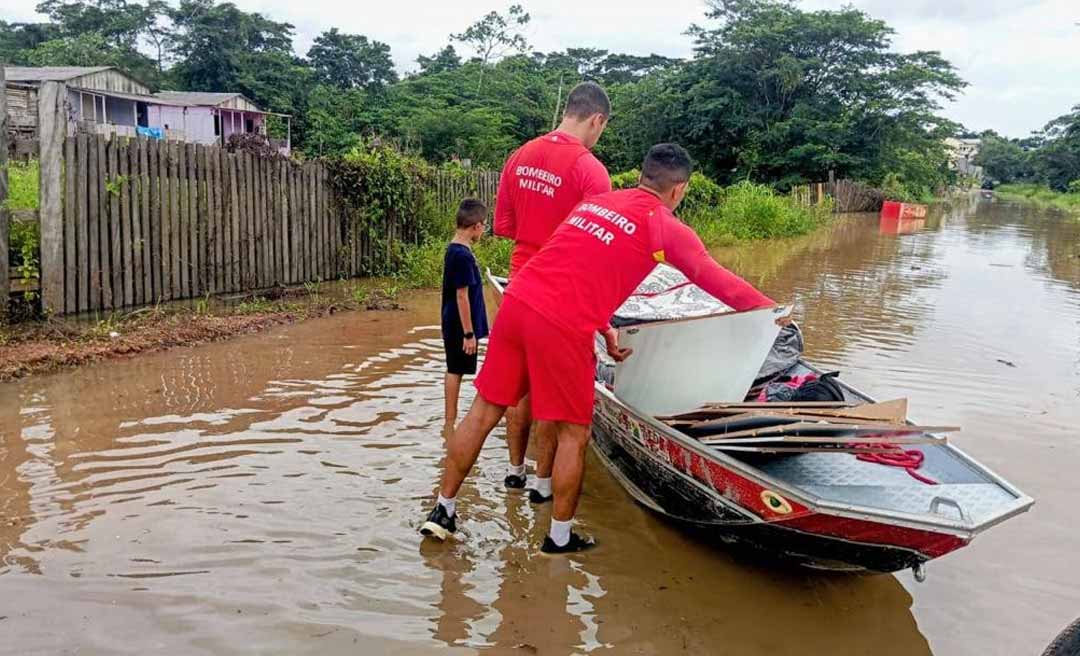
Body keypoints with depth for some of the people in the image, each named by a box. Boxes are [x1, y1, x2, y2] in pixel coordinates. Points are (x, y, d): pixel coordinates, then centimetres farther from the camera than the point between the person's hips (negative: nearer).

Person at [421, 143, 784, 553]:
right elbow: (717, 281, 9)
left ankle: (443, 511, 26)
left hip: (517, 301, 7)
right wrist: (769, 307, 24)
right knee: (573, 434, 10)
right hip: (561, 327, -6)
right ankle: (560, 538, 22)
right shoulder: (667, 228, 3)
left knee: (484, 412, 15)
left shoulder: (594, 201, 22)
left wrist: (604, 331, 36)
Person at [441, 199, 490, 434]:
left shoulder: (454, 249, 9)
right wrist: (469, 333, -18)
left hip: (454, 326, 9)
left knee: (455, 371, 15)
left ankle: (451, 421, 24)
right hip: (460, 328, -9)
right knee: (455, 371, -1)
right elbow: (462, 296, -21)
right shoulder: (462, 255, -20)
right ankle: (450, 424, 8)